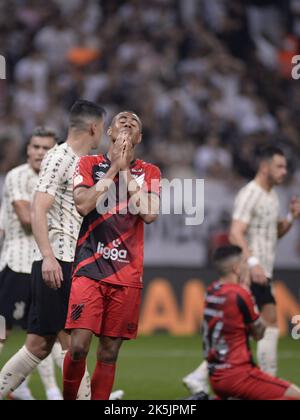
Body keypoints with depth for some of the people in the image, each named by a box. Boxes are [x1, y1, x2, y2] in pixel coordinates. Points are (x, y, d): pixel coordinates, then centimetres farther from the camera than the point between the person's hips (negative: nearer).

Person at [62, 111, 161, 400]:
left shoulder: (148, 172, 12)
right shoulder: (89, 164, 9)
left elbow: (150, 214, -5)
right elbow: (83, 204, -8)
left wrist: (125, 170, -3)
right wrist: (114, 167, -5)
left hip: (127, 273, 2)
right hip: (89, 268, -2)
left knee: (109, 352, 2)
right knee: (78, 346, -14)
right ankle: (68, 398, 4)